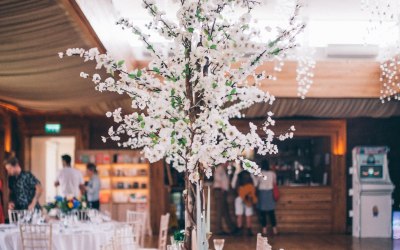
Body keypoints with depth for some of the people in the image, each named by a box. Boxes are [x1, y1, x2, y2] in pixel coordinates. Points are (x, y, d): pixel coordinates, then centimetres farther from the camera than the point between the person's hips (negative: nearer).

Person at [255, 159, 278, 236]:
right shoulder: (272, 174, -2)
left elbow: (256, 184, -5)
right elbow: (274, 183, 9)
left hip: (261, 193, -2)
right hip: (270, 193, 2)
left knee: (262, 213, 4)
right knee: (271, 213, 8)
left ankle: (264, 230, 1)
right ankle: (274, 229, 7)